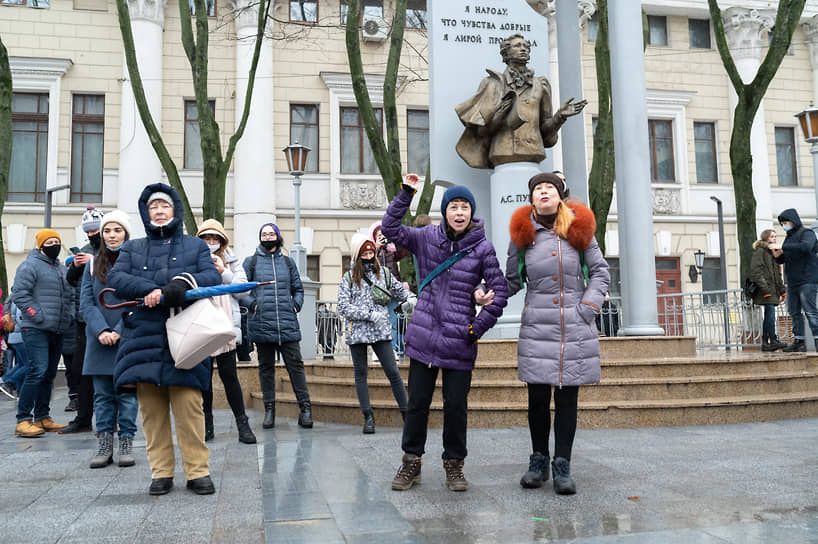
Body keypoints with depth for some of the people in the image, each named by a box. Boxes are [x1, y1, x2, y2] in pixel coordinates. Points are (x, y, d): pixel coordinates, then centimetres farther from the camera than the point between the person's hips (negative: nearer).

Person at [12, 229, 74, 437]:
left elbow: (70, 295, 28)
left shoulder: (61, 268, 20)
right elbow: (19, 294, -12)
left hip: (57, 331, 8)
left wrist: (69, 315, 13)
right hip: (36, 329, -8)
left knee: (49, 375, 11)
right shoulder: (30, 266, -5)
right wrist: (37, 315, -16)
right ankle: (23, 420, -12)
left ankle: (42, 418, 19)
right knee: (37, 371, -16)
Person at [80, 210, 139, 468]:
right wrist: (101, 331, -11)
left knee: (127, 392, 1)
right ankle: (104, 446, 10)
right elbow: (86, 303, 4)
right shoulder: (93, 265, 11)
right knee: (103, 394, 5)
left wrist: (119, 331, -14)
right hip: (99, 340, 3)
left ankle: (126, 444, 7)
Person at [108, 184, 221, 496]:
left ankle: (198, 472, 0)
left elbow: (212, 277, 1)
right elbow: (114, 279, 3)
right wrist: (151, 290, -14)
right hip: (143, 338, 2)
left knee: (189, 408, -8)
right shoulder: (132, 248, 20)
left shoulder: (196, 246, 17)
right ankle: (161, 473, 11)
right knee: (152, 411, 2)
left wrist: (181, 284, -18)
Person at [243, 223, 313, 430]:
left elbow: (298, 288, 20)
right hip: (261, 323, -1)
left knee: (295, 364, -2)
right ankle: (269, 409, 14)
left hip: (287, 324, 1)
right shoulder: (251, 262, 8)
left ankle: (305, 407, 1)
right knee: (266, 366, 6)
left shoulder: (287, 262, 14)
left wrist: (296, 305, 3)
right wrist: (251, 303, -10)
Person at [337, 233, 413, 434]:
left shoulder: (384, 273, 7)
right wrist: (370, 314, -14)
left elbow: (400, 291, 21)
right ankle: (368, 417, 17)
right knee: (361, 374, 7)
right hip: (357, 332, 0)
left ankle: (406, 412, 8)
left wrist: (411, 298, 1)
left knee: (393, 372, -4)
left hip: (381, 332, 0)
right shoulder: (349, 278, 1)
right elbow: (343, 307, -7)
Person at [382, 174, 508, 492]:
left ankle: (454, 465, 23)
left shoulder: (482, 248, -2)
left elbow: (500, 293, -1)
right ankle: (411, 462, 24)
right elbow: (390, 228, 4)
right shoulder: (427, 238, 5)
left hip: (459, 343, -2)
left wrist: (477, 328, -4)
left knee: (456, 406, 5)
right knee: (417, 401, 8)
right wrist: (406, 193, -4)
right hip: (423, 337, 2)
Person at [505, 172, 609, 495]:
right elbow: (512, 281, 14)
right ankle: (538, 460, 20)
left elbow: (600, 272, 10)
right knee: (538, 398, 2)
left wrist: (587, 307, -2)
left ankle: (562, 466, 12)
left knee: (567, 397, 3)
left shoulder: (579, 229, 4)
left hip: (576, 328, 0)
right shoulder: (523, 234, 5)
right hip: (537, 327, 0)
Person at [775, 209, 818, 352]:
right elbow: (781, 260, 21)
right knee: (794, 312, 5)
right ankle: (799, 341, 9)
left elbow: (806, 247, -25)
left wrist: (783, 247, -24)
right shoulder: (789, 237, 21)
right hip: (792, 281, 8)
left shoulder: (806, 233, -2)